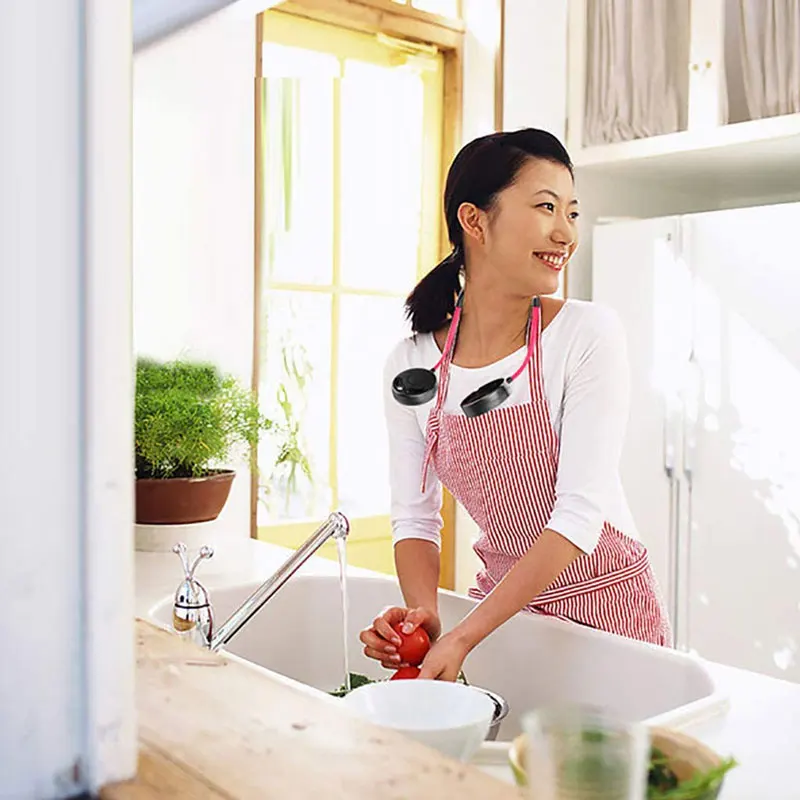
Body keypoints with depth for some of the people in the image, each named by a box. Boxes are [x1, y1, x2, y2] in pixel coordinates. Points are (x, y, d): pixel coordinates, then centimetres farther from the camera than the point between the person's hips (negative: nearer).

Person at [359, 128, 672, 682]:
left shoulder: (590, 335, -16)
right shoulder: (411, 366, -6)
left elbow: (580, 514, -21)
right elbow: (415, 517, 0)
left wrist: (463, 638, -26)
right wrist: (424, 613, -20)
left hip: (604, 600, -2)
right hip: (503, 600, 3)